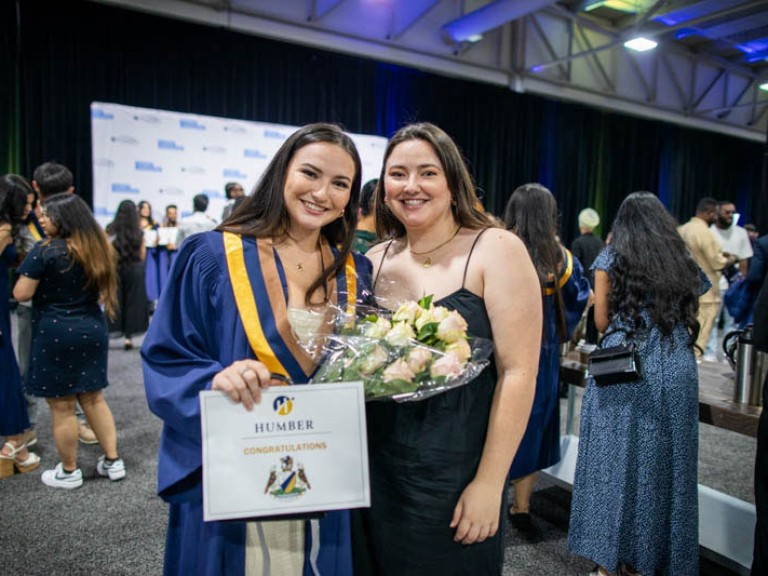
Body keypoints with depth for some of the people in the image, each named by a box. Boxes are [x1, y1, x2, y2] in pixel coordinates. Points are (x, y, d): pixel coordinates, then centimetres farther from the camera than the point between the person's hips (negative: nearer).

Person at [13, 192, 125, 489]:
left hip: (55, 333, -6)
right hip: (92, 329, 7)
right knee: (93, 398, 16)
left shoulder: (45, 251, -14)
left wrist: (33, 277, 5)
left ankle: (69, 472, 19)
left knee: (61, 406, 6)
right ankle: (113, 461, 20)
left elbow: (21, 294, -12)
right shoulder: (97, 247, 6)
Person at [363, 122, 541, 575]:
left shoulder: (496, 250, -9)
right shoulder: (374, 261, 3)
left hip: (458, 476, -4)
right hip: (377, 470, 4)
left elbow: (518, 374, -13)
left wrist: (489, 483, -14)